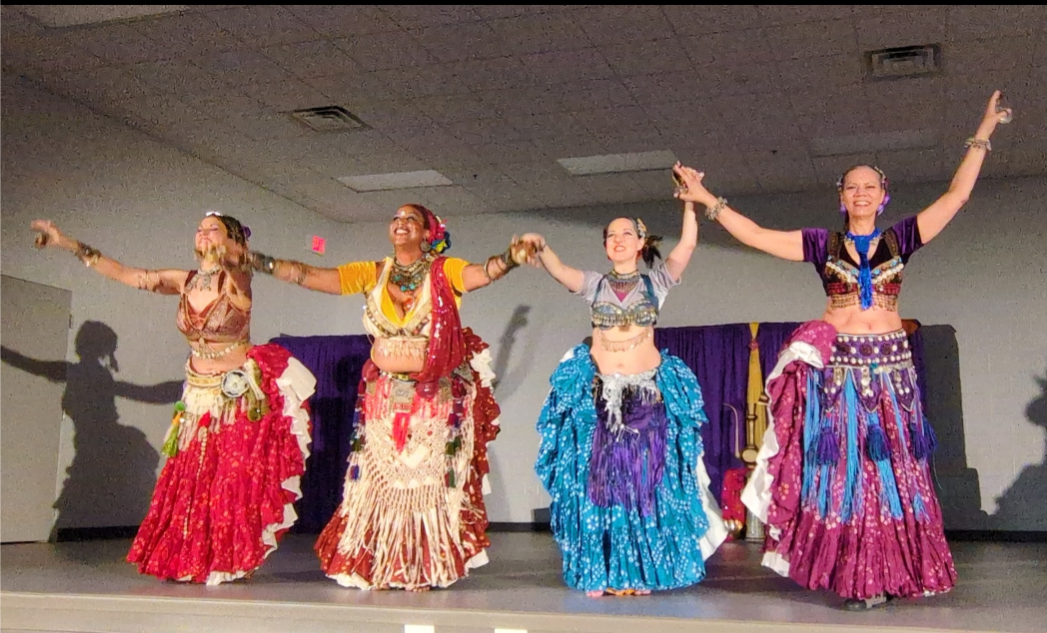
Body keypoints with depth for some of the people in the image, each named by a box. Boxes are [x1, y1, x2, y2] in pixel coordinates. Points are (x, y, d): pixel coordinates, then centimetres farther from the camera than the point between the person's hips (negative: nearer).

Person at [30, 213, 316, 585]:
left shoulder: (238, 281, -7)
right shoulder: (185, 282, 3)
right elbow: (124, 274, 4)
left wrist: (227, 259, -48)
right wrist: (69, 245, 2)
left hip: (241, 396, -5)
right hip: (200, 397, 5)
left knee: (236, 480, -2)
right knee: (191, 481, 6)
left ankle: (234, 562, 8)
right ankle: (194, 561, 18)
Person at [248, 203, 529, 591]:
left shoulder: (444, 272, -1)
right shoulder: (372, 274, 7)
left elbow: (483, 273, -20)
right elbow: (307, 276, 2)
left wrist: (510, 258, -40)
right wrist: (254, 260, -5)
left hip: (436, 396, -3)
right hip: (383, 395, 3)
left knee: (428, 478, -1)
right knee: (380, 478, 4)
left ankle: (427, 568, 8)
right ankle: (377, 567, 14)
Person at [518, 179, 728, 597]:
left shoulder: (656, 281, 8)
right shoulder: (594, 284, 9)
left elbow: (687, 245, -6)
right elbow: (559, 270, -10)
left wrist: (690, 202, -15)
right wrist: (541, 248, -29)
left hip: (650, 392, -1)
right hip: (598, 393, 1)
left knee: (646, 482, 0)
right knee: (598, 482, 0)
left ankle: (642, 571, 10)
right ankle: (602, 573, 8)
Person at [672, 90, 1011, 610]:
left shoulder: (900, 240, 7)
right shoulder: (823, 244, 6)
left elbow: (956, 196, 6)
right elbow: (756, 236, 1)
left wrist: (981, 138, 4)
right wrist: (708, 201, -4)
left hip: (891, 367, 1)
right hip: (838, 367, -1)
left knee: (891, 469, 2)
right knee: (844, 468, -2)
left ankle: (888, 573, 8)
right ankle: (857, 577, 3)